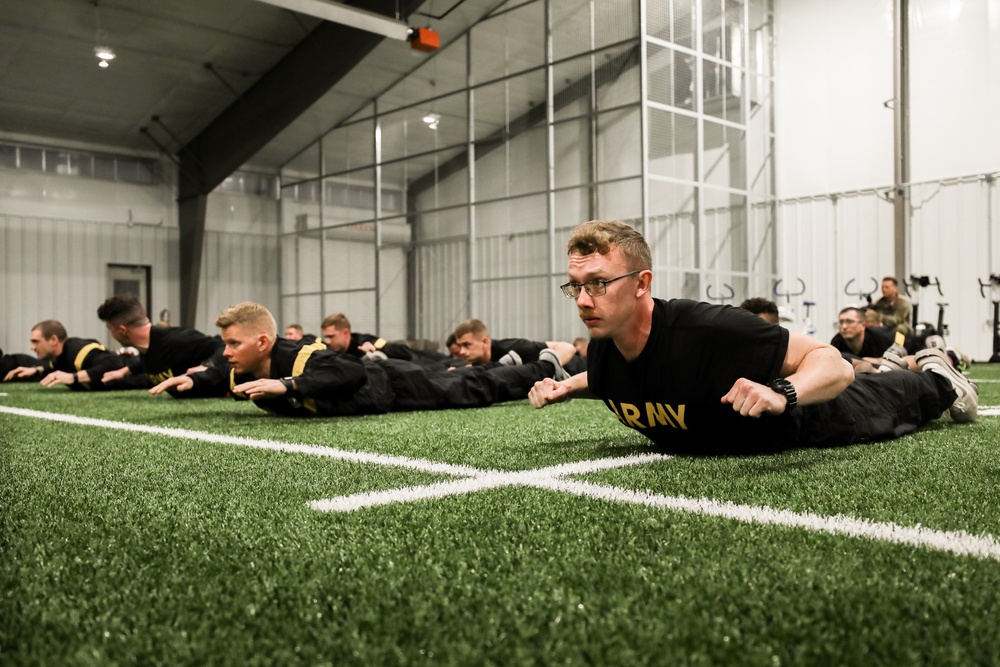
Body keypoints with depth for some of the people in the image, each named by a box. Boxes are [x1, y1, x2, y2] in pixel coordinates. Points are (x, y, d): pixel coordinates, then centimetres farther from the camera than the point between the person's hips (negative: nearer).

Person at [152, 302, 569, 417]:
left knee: (471, 391, 9)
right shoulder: (245, 368, -12)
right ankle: (525, 367, 53)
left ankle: (545, 369, 29)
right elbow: (223, 377, 11)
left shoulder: (301, 360, -39)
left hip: (391, 385, -7)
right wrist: (192, 380, -7)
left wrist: (287, 385, -59)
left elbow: (356, 373, -55)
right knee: (453, 384, 29)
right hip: (375, 385, 7)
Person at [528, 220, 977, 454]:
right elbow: (609, 382, 2)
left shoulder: (708, 329, -46)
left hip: (799, 419, -5)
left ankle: (938, 380, 56)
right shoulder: (601, 349, -26)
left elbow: (833, 364, -40)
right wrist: (566, 388, -16)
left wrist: (782, 395, -60)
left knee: (881, 407, 25)